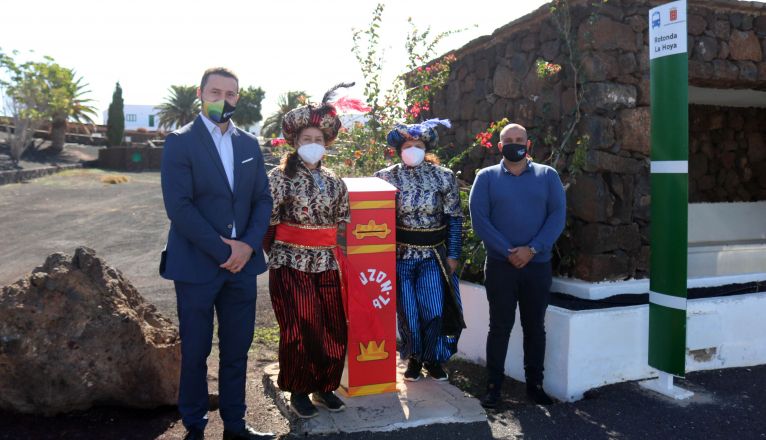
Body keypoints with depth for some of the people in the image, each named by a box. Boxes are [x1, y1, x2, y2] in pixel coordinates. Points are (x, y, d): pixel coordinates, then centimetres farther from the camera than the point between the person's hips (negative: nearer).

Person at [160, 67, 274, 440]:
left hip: (242, 262, 4)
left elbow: (263, 199, 7)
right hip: (196, 265, -4)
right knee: (195, 352, 8)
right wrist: (221, 250, -16)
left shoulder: (249, 144, 10)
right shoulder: (180, 142, -6)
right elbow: (179, 206, -14)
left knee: (237, 350, 12)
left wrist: (248, 245, -8)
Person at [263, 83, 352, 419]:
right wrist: (280, 252, -4)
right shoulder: (280, 176, -5)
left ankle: (324, 387, 26)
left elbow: (344, 222, 13)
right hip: (291, 264, -4)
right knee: (299, 331, 2)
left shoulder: (334, 181, 9)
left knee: (334, 330, 8)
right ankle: (299, 391, 21)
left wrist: (344, 260, 10)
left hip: (326, 264, 5)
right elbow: (267, 219, -7)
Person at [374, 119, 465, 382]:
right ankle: (414, 358, 28)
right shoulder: (386, 177, -2)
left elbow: (454, 217, 3)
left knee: (434, 311, -5)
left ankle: (432, 358, 21)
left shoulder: (444, 177, 0)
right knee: (408, 313, 4)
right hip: (401, 254, 0)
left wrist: (453, 254, 0)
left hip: (434, 255, 0)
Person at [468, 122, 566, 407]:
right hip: (499, 265, -1)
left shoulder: (548, 175, 6)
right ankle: (494, 385, 16)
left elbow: (558, 215, -3)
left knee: (535, 327, 10)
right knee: (500, 326, 4)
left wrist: (532, 249, -14)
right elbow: (479, 219, -6)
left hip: (538, 265, 2)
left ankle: (535, 384, 23)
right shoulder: (486, 177, 2)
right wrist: (508, 251, -15)